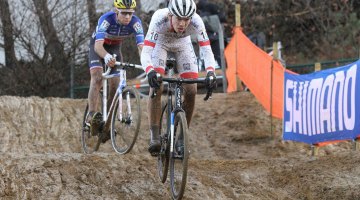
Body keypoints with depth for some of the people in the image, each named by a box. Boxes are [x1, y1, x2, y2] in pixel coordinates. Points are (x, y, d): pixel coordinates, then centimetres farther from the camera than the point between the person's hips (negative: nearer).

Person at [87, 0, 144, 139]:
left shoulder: (135, 22, -29)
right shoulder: (106, 19, -37)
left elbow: (141, 46, -38)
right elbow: (98, 45, -47)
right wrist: (106, 56, -68)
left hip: (115, 48, 3)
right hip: (98, 46, -3)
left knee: (115, 84, -5)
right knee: (97, 78, -24)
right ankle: (92, 115, -32)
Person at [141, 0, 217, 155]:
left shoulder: (196, 22, -36)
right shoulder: (159, 19, -41)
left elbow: (207, 50, -36)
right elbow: (145, 53, -44)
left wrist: (210, 72, -55)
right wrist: (150, 71, -63)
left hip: (182, 45, 2)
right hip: (160, 43, -2)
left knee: (191, 91, -11)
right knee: (156, 87, -22)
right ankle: (154, 137, -15)